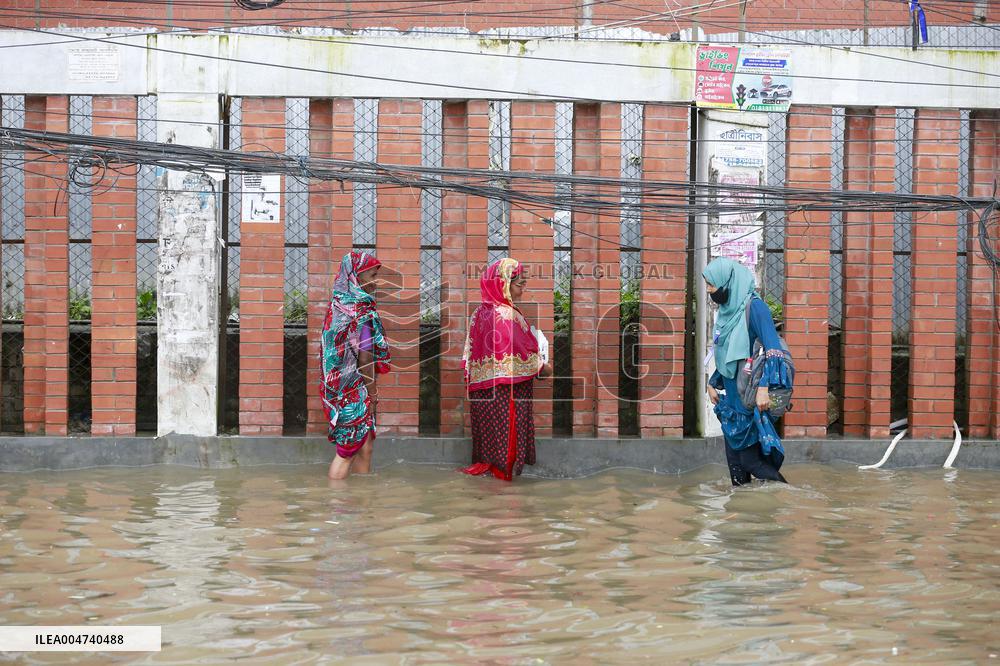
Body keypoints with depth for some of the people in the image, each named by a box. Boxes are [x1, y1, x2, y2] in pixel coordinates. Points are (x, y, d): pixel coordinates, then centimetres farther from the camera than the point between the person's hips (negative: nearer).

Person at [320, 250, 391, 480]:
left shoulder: (338, 305, 7)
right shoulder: (362, 312, -17)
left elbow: (339, 350, 11)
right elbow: (365, 359, -17)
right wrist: (373, 393, -8)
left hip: (339, 386, 8)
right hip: (356, 391, -8)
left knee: (364, 448, 14)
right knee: (347, 452, 0)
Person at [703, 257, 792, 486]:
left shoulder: (753, 307, -13)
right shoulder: (727, 310, 12)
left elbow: (773, 349, -22)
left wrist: (764, 387, -31)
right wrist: (713, 383, 21)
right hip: (732, 397, 9)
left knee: (750, 458, -8)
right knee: (734, 457, 7)